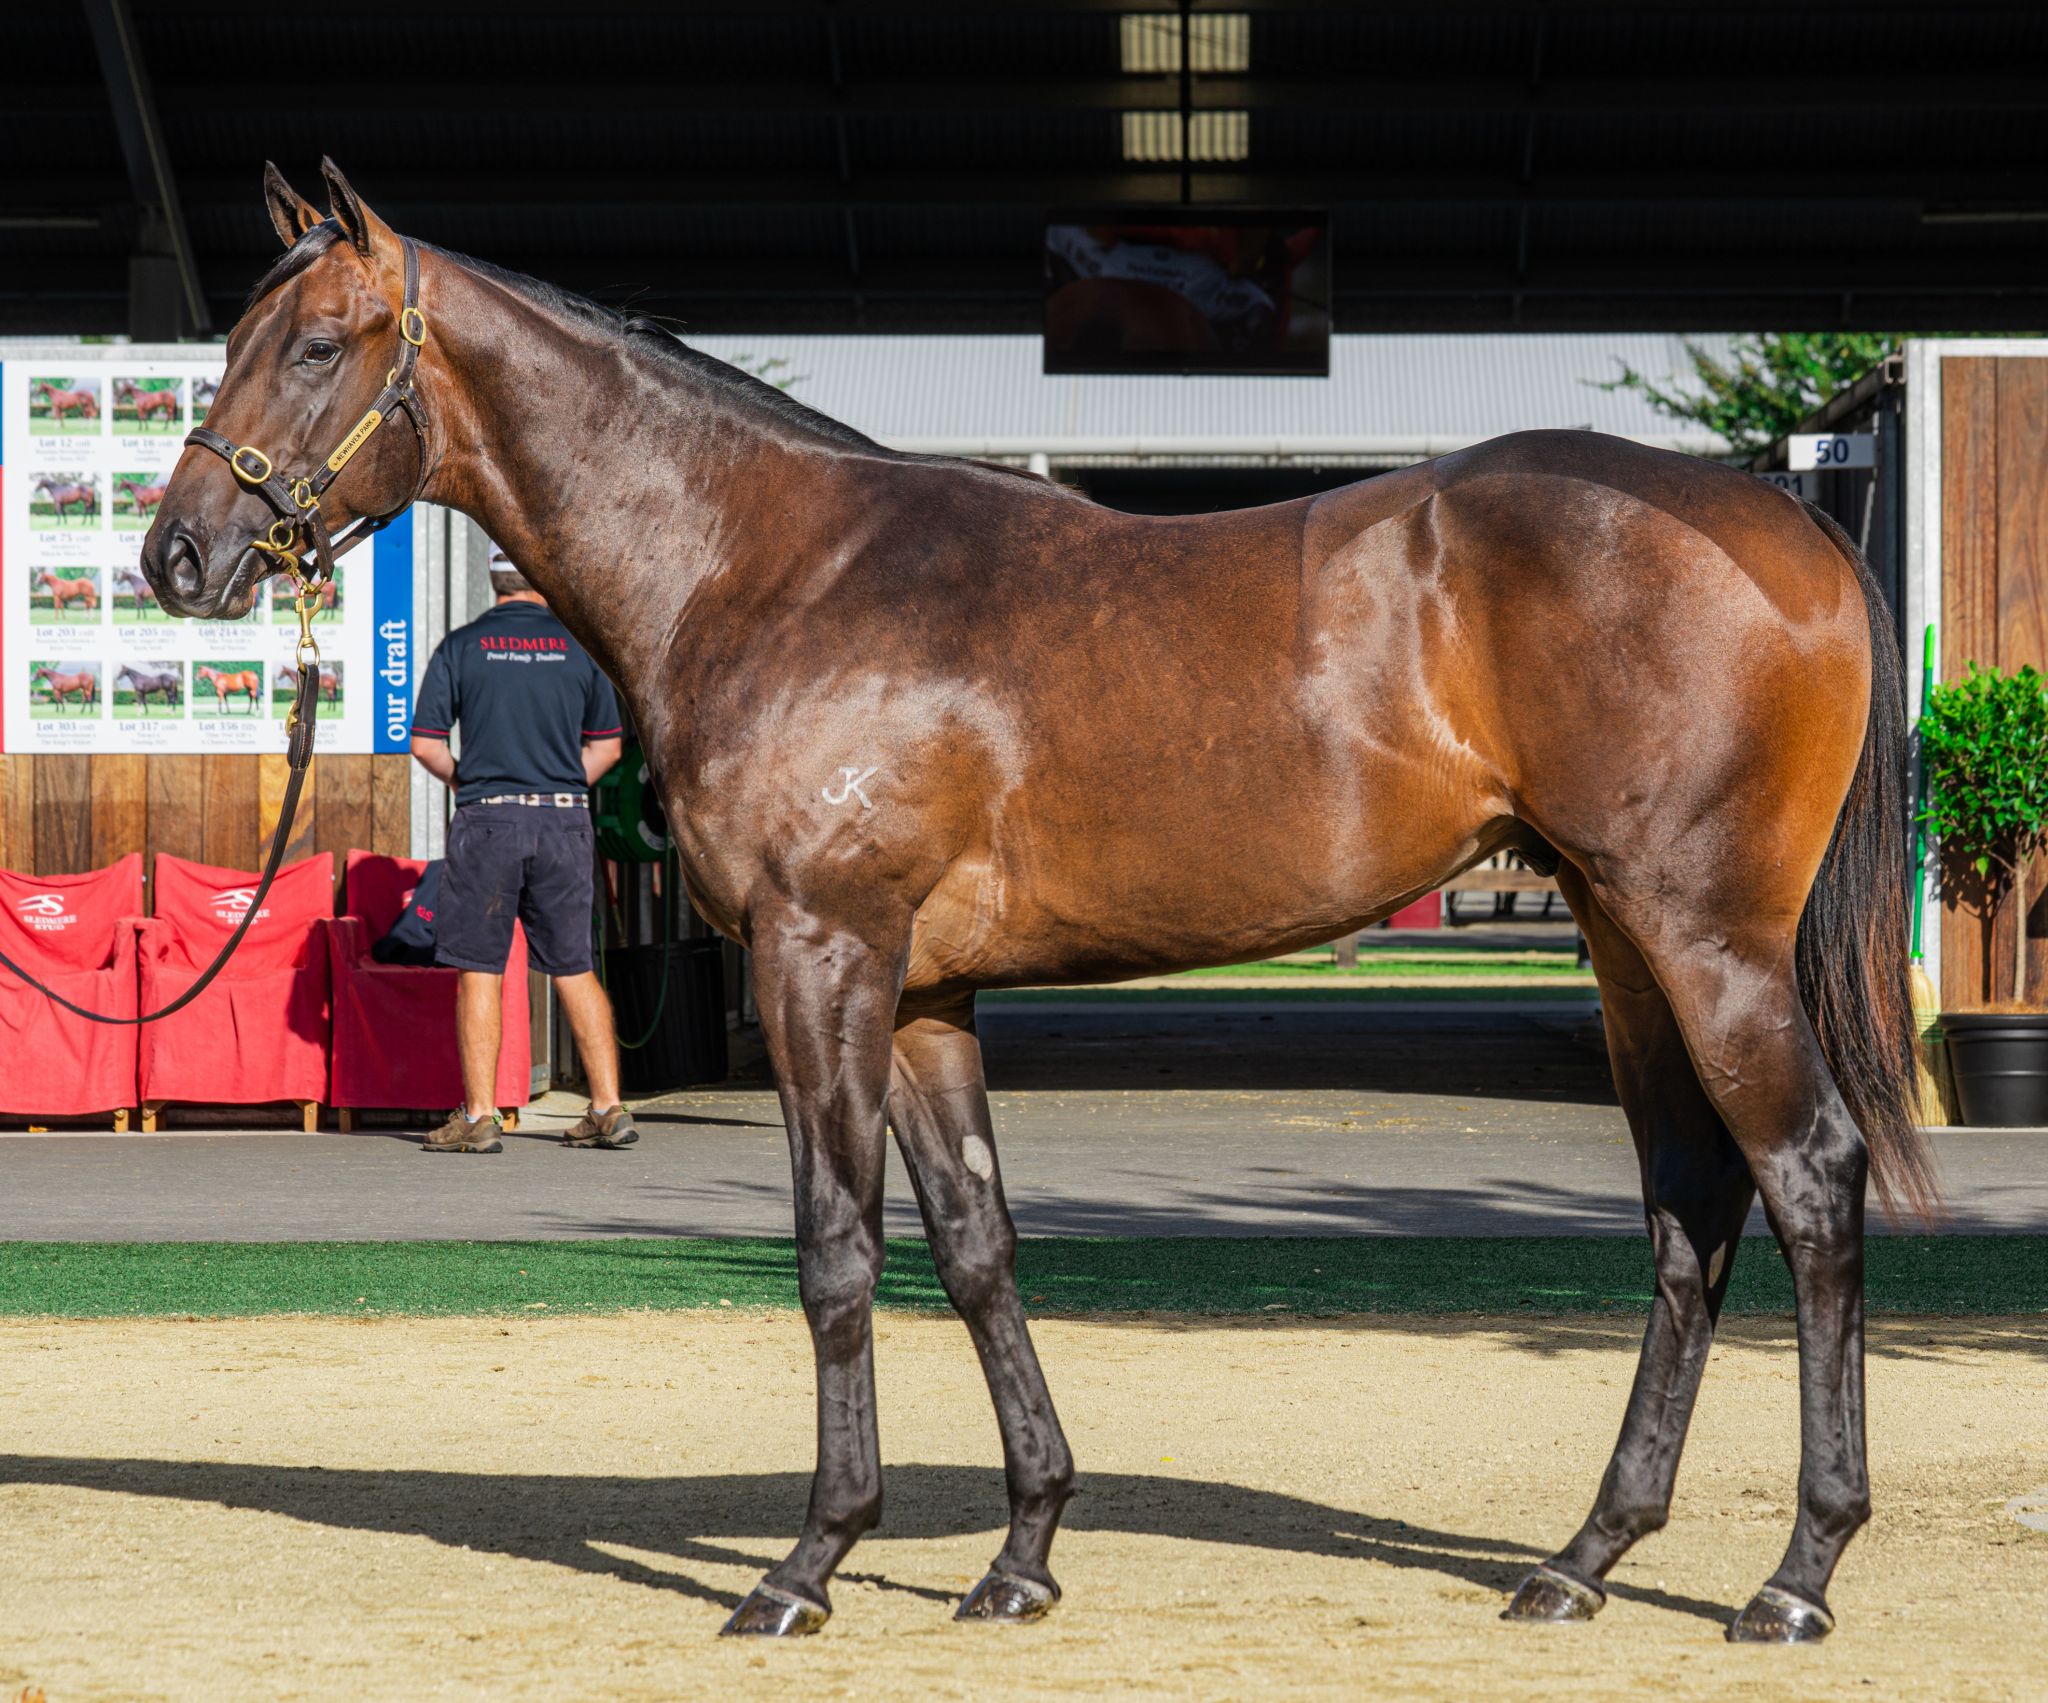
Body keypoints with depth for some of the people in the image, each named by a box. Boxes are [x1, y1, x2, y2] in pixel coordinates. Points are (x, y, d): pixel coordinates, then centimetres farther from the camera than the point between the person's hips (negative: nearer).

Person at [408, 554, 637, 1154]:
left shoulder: (461, 647, -1)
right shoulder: (577, 645, 4)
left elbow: (425, 744, -3)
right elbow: (606, 747, 8)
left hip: (489, 819, -2)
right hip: (565, 820, 2)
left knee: (479, 970, 2)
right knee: (573, 968, 10)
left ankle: (479, 1117, 0)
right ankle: (609, 1109, 8)